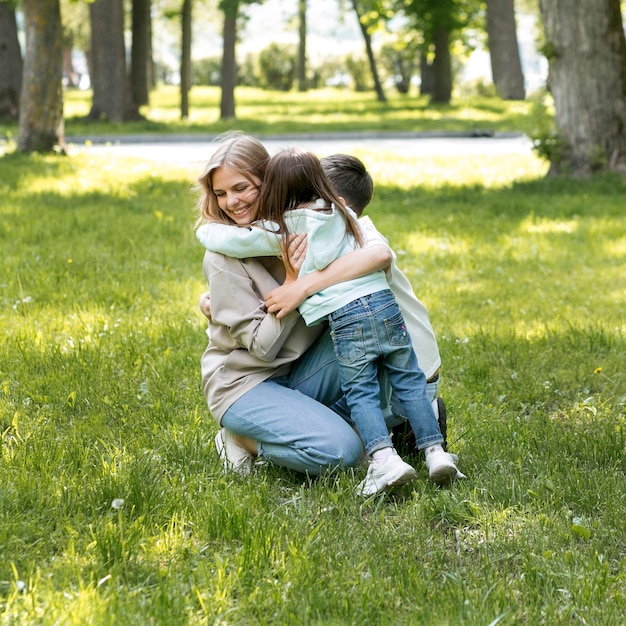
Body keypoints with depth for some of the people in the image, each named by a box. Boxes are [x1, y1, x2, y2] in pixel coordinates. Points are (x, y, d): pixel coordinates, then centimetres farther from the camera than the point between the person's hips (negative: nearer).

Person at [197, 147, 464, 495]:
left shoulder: (282, 230, 4)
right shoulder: (341, 213, 18)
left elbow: (229, 240, 5)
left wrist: (206, 229, 28)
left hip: (346, 317, -4)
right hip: (384, 302, 4)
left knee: (361, 392, 1)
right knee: (409, 381, 10)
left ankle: (384, 459, -16)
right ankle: (435, 450, 2)